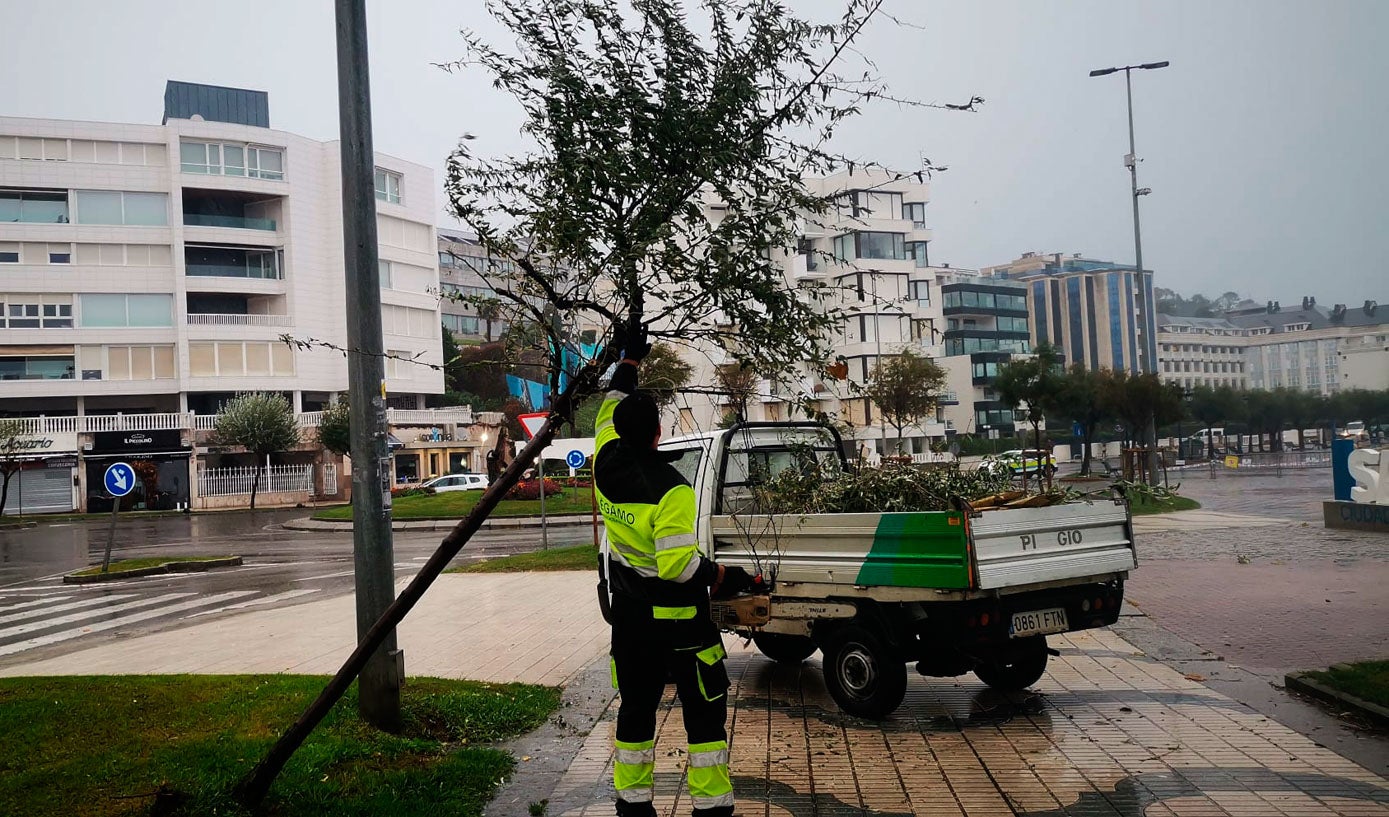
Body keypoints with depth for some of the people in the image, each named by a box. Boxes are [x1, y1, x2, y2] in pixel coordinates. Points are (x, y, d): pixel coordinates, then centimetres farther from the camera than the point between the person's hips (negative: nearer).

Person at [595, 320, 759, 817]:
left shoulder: (607, 469, -4)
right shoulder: (671, 491, -22)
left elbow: (610, 409, 14)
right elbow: (678, 564, -27)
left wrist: (630, 358, 23)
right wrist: (725, 577, -13)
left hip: (629, 616, 6)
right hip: (678, 619, -6)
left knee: (636, 707, 16)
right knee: (704, 711, 4)